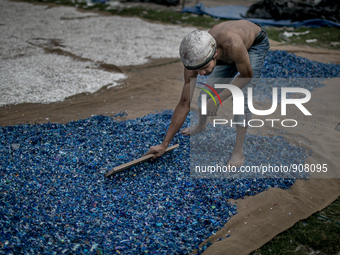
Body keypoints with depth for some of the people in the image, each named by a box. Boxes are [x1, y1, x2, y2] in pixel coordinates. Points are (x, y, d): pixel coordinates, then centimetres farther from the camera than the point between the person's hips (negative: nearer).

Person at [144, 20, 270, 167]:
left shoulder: (232, 45, -49)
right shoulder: (195, 59, -30)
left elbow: (246, 75, -27)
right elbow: (184, 104, -23)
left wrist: (219, 99, -32)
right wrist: (164, 144, -22)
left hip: (256, 44, -4)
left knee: (241, 94, -23)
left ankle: (238, 152, -14)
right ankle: (201, 125, 38)